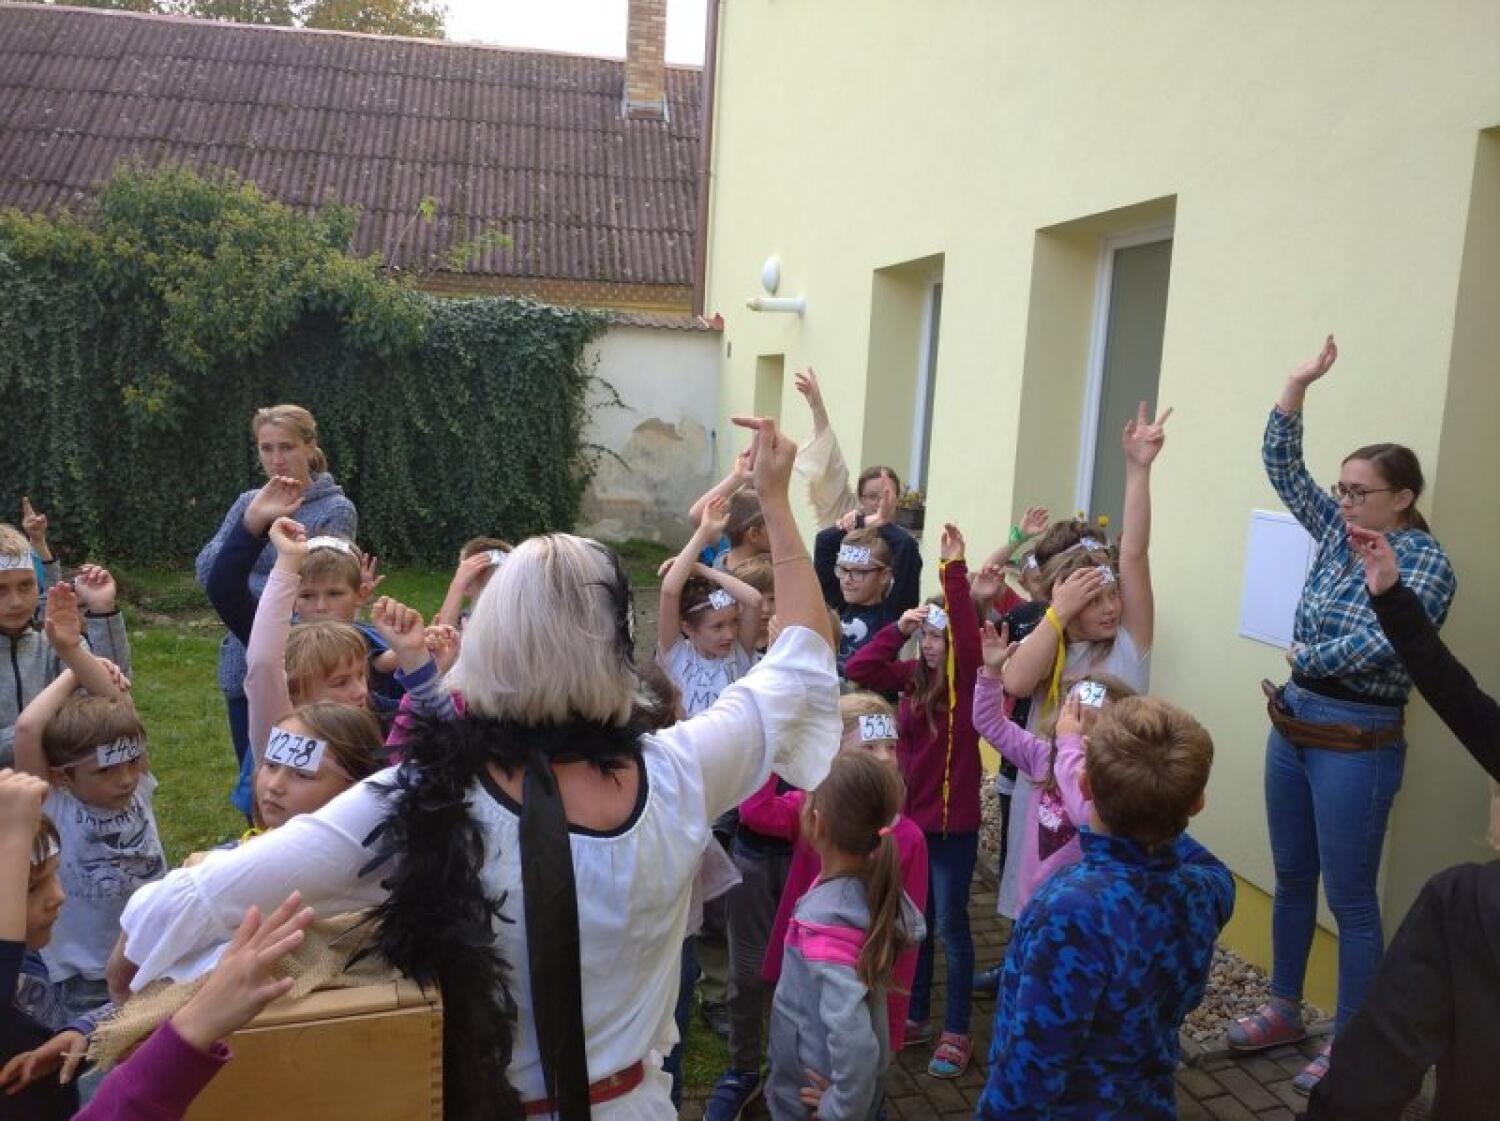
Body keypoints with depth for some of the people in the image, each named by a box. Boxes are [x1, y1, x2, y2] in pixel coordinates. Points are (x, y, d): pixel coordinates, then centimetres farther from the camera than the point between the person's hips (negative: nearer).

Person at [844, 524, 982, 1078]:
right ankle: (915, 1015, 33)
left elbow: (969, 633, -30)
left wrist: (954, 568, -34)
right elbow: (857, 669, -8)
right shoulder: (913, 676, 1)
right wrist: (898, 626, -17)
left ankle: (957, 1032, 19)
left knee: (950, 925, 6)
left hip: (953, 823, -5)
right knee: (914, 920, 18)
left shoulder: (968, 679, -12)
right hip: (910, 817, 5)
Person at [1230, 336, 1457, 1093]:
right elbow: (1281, 465, 5)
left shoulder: (1426, 563, -13)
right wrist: (1299, 384, -3)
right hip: (1293, 726, 7)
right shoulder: (1337, 531, 5)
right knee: (1291, 879, 17)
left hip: (1356, 743, -7)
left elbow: (1376, 647, -24)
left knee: (1350, 898, 3)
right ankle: (1285, 1010, 32)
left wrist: (1304, 655, -9)